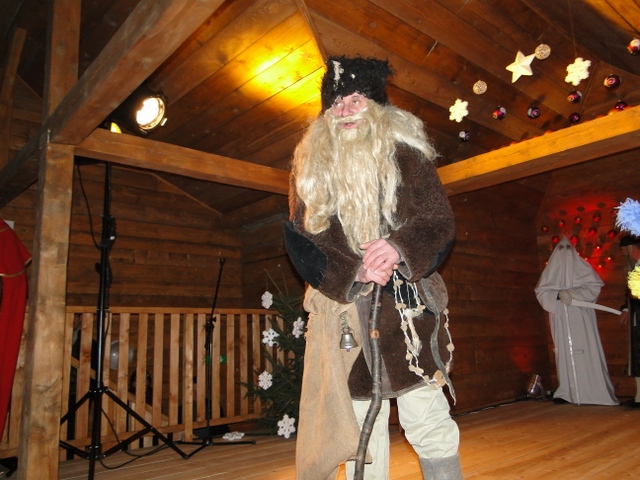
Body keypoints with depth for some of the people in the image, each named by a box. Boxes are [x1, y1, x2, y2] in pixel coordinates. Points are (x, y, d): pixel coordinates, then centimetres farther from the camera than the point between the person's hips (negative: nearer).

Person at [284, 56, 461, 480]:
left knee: (427, 423, 1)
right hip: (344, 313, 2)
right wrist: (352, 273, -14)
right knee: (359, 430, 10)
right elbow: (300, 240, 2)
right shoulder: (310, 167, 9)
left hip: (408, 311, -1)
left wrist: (400, 248, -24)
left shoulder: (407, 153, 4)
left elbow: (441, 222, -2)